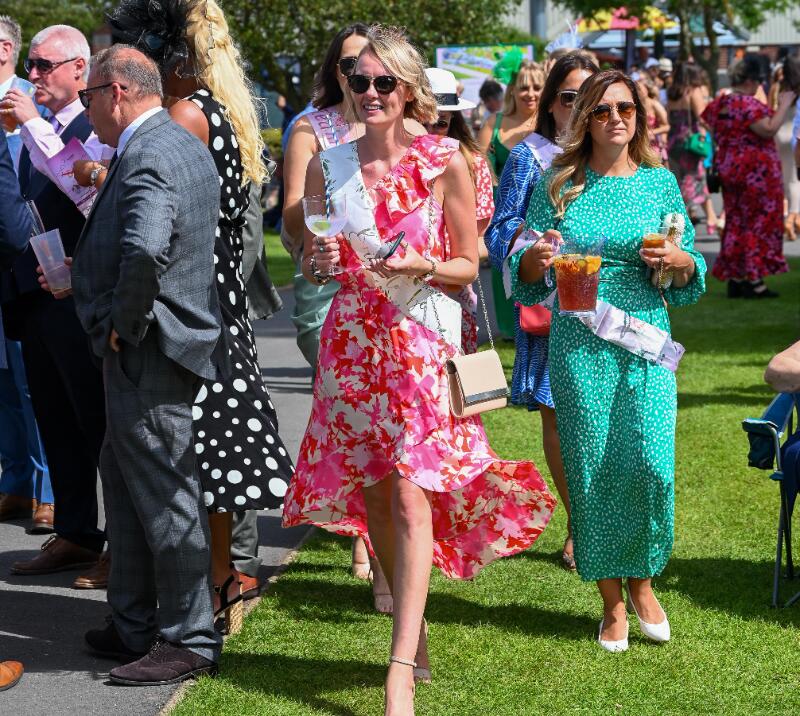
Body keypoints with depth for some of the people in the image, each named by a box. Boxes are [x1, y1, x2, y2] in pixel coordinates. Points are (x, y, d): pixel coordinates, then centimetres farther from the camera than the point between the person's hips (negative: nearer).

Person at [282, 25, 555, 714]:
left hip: (423, 340, -4)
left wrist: (419, 266, -16)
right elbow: (310, 260, 15)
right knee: (371, 495, 9)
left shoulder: (443, 161, -3)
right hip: (354, 341, 4)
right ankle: (415, 628, 28)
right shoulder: (328, 165, 5)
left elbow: (468, 264, 2)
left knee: (410, 497, -13)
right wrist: (321, 261, -8)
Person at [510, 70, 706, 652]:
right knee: (592, 469, 1)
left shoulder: (660, 182, 8)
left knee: (652, 465, -10)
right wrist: (537, 255, -13)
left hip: (647, 342, 0)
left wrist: (676, 260, -9)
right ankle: (613, 603, 15)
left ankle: (642, 582, 16)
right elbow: (525, 274, 8)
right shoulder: (558, 185, 5)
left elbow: (691, 276, 12)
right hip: (578, 344, 0)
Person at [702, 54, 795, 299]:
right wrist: (784, 106, -15)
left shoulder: (718, 104, 8)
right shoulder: (749, 104, -18)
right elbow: (769, 129, -24)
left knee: (735, 222, 12)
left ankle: (735, 279, 13)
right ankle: (754, 281, -4)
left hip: (727, 167, 8)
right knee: (759, 223, -2)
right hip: (756, 169, -8)